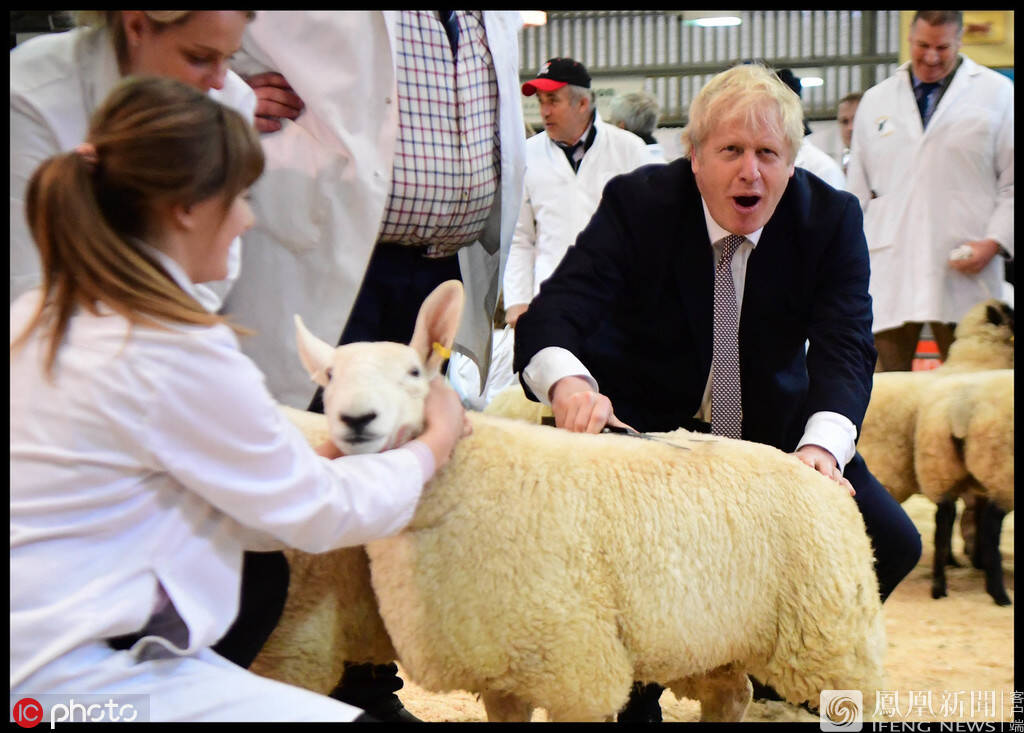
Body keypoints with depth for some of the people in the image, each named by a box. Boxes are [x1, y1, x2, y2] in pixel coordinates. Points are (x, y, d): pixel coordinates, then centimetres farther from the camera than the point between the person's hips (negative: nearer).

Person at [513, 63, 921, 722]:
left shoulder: (831, 218, -8)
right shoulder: (638, 203, -14)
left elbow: (845, 347, -19)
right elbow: (550, 320, -24)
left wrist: (820, 446, -41)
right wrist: (569, 384, -50)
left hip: (774, 428, 3)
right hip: (644, 422, -2)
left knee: (892, 543, -15)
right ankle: (636, 694, -1)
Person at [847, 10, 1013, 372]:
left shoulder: (997, 94, 8)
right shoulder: (875, 101, 17)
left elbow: (1012, 183, 5)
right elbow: (858, 192, 19)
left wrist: (994, 241, -8)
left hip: (964, 269, -2)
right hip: (889, 271, 2)